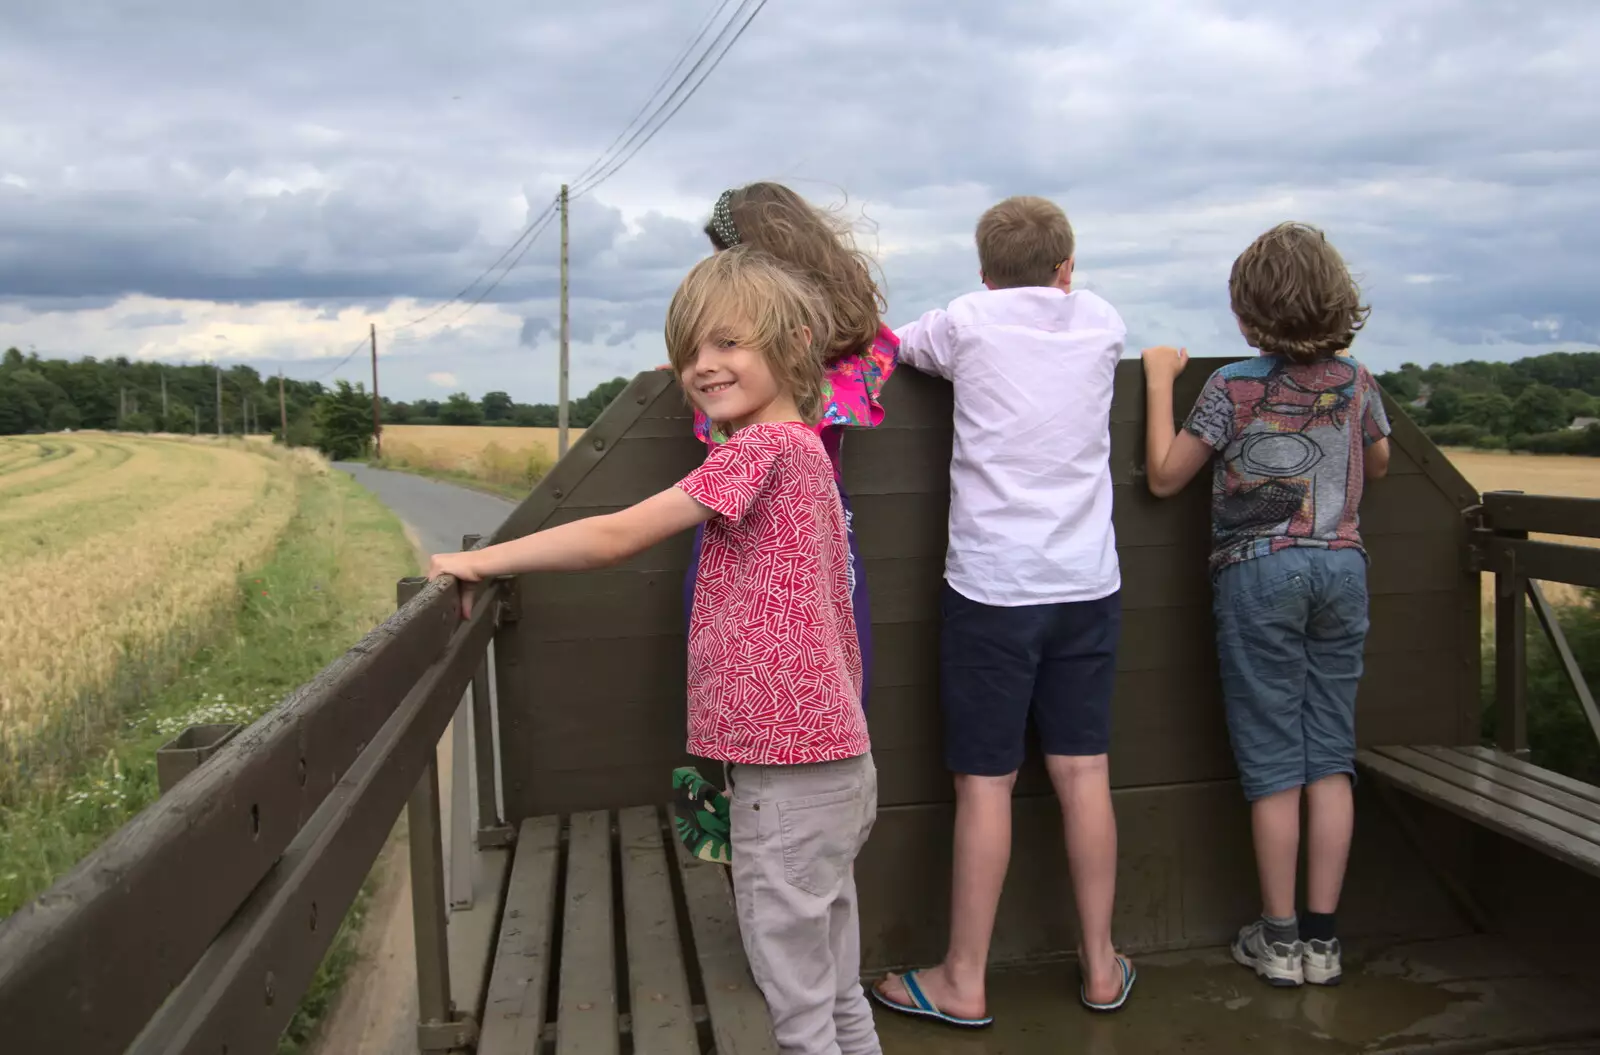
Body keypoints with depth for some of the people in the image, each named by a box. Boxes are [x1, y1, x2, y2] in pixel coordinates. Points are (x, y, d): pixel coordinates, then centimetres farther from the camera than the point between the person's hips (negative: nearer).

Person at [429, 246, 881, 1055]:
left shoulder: (762, 446, -15)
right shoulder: (802, 449, 13)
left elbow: (613, 539, -16)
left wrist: (482, 560, -7)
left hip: (789, 771, -9)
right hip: (832, 756, 9)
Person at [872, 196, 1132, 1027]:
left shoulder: (969, 321, -2)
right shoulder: (1101, 321, 7)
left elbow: (893, 345, 15)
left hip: (992, 584, -4)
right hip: (1088, 583, 4)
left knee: (986, 782, 1)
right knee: (1084, 772, 10)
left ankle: (964, 981, 12)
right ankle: (1100, 966, 22)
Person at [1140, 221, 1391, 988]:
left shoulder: (1234, 387, -10)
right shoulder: (1355, 380, 3)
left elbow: (1165, 476, -5)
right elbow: (1377, 464, 20)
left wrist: (1159, 380, 0)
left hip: (1258, 573, -4)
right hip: (1341, 566, 4)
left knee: (1274, 759, 3)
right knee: (1330, 755, 8)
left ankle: (1279, 940, 12)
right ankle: (1321, 938, 15)